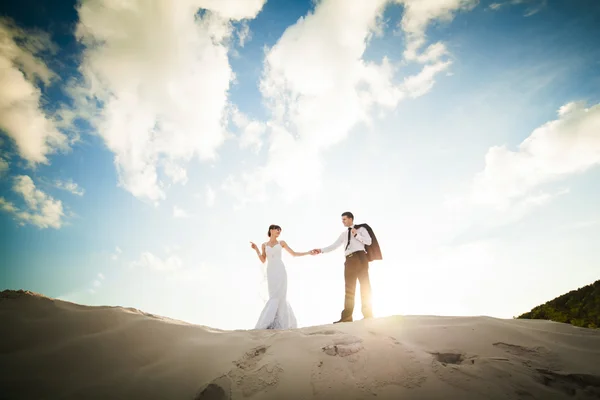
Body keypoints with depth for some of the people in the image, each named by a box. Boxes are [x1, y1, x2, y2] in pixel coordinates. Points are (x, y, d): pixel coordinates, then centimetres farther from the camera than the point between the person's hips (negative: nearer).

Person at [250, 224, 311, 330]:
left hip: (280, 271, -3)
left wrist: (309, 252, 6)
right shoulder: (264, 245, 16)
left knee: (279, 296, -12)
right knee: (275, 296, 1)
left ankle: (281, 323, -10)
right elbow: (263, 260, 9)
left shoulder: (281, 243, 10)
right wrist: (256, 249, -1)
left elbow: (294, 254, 11)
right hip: (271, 272, 3)